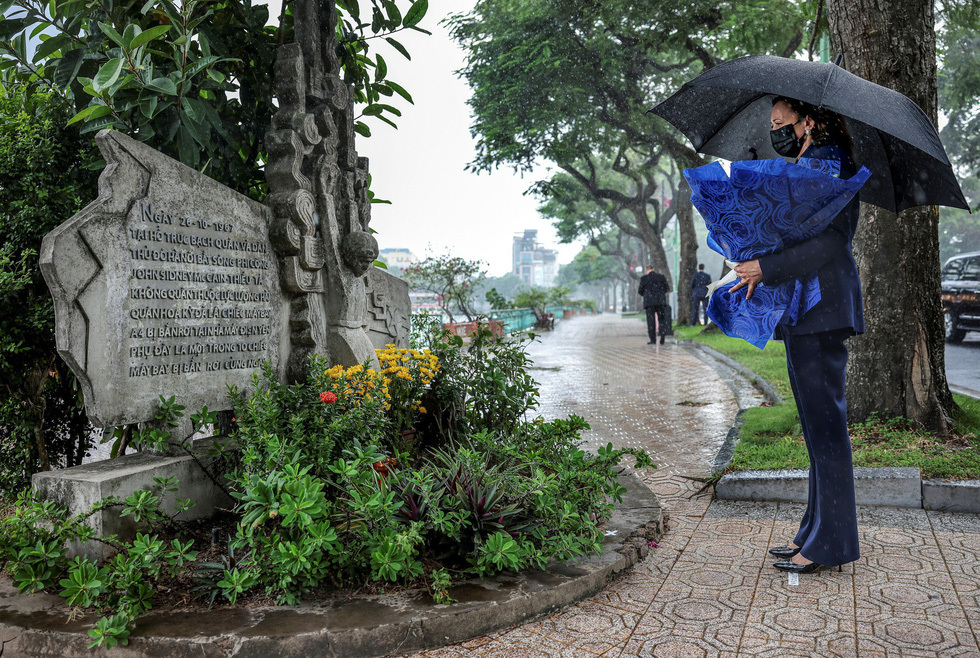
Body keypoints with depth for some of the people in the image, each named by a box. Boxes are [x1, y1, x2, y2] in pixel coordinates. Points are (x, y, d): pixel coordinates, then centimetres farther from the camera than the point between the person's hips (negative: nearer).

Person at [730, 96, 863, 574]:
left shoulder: (826, 164, -8)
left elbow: (830, 241, -20)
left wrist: (766, 269, -20)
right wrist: (761, 269, 4)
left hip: (819, 310, -10)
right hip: (807, 309, 10)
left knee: (823, 420, -7)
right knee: (818, 422, 11)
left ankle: (830, 543, 1)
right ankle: (816, 532, 20)